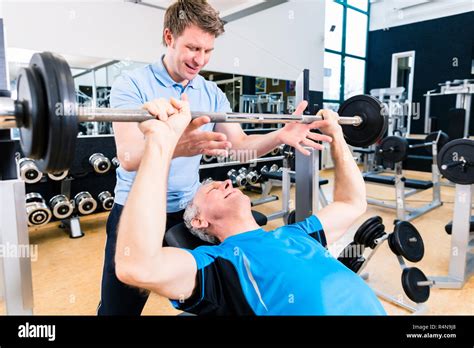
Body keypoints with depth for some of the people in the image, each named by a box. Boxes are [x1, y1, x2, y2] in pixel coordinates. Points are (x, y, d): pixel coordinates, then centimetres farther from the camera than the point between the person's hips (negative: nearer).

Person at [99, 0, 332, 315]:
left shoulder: (212, 94, 2)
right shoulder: (132, 84, -14)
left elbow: (240, 145, -1)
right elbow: (129, 157, -27)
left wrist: (282, 135, -20)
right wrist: (173, 146, -50)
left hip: (190, 211, 5)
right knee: (119, 308, 12)